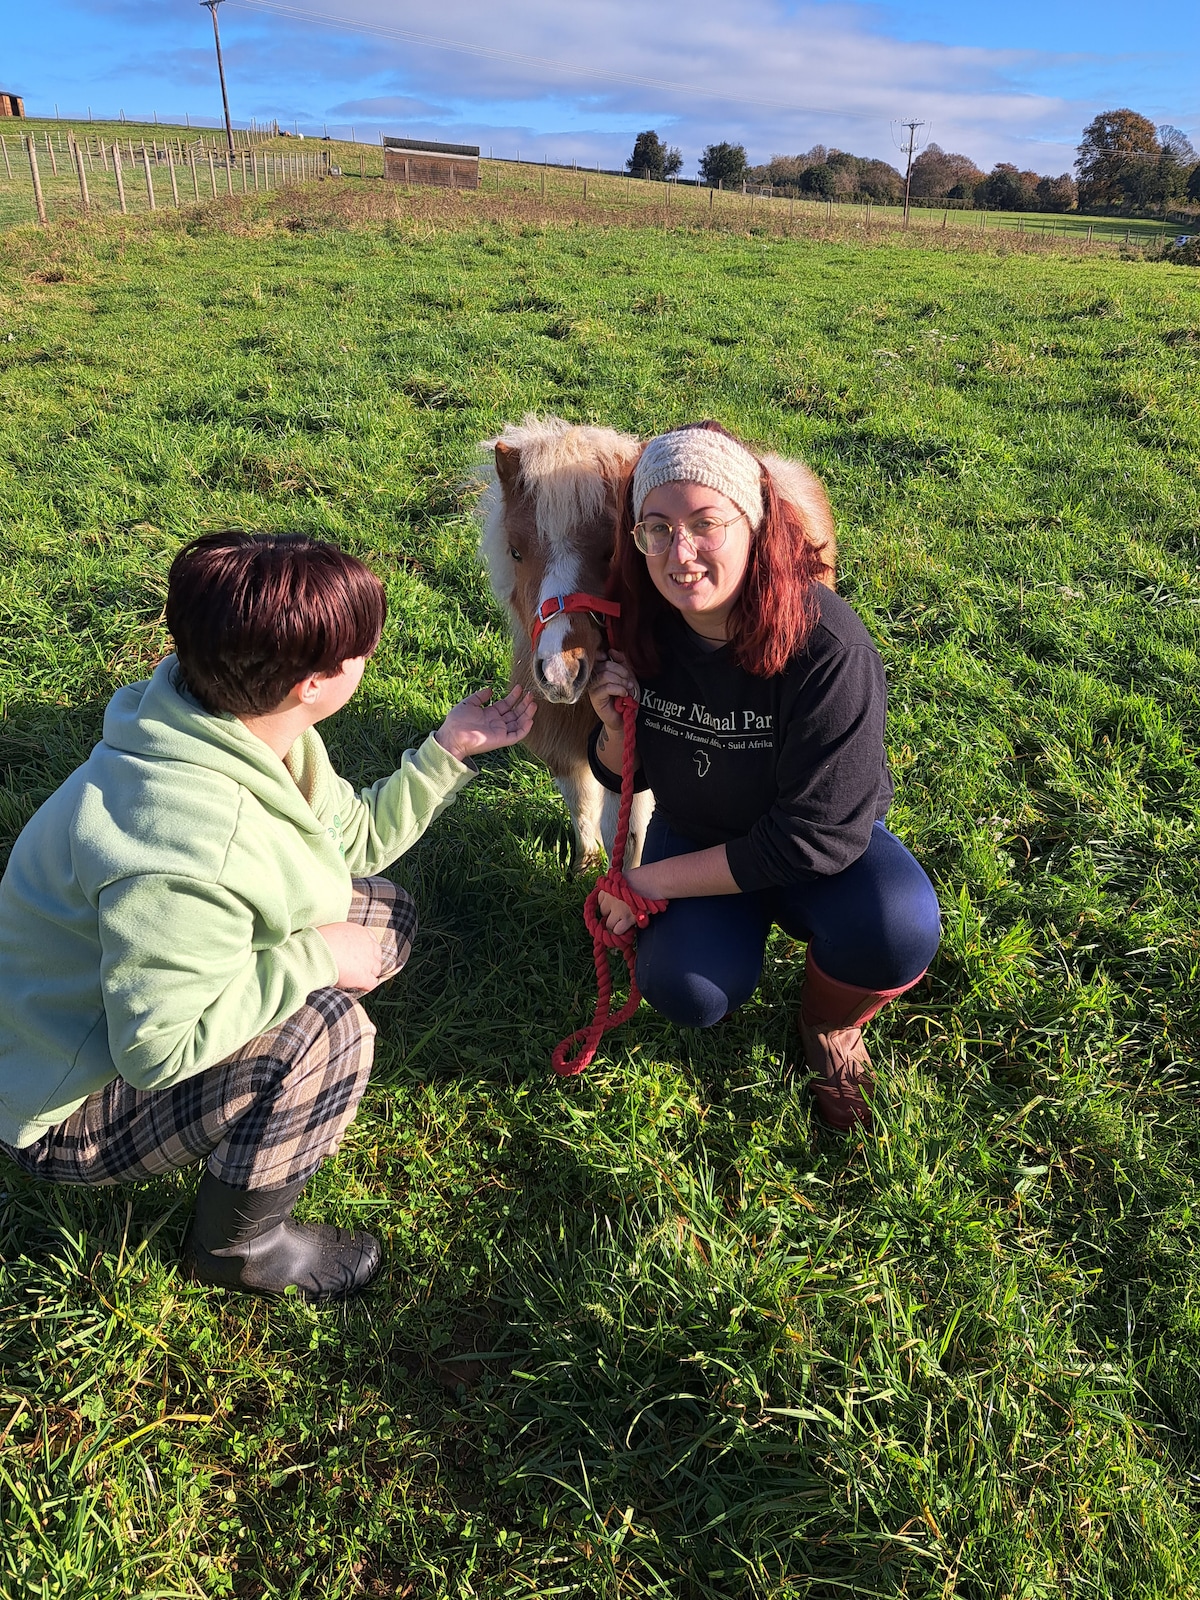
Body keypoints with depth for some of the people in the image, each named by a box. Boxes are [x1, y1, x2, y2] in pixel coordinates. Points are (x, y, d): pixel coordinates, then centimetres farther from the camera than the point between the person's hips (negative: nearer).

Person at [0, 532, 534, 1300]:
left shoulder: (247, 733, -11)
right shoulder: (188, 850, -40)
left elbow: (353, 837, 2)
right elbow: (156, 1049, -33)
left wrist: (449, 752, -2)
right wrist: (315, 958, -27)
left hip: (140, 1005, 8)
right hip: (66, 1110, -8)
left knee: (383, 913, -1)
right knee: (328, 1030, -30)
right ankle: (240, 1244, -2)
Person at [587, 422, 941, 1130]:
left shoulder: (828, 647, -30)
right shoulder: (642, 628, -14)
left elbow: (817, 836, -28)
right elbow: (625, 777, 1)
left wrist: (655, 880, -22)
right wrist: (616, 730, -24)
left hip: (819, 851, -2)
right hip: (696, 833, 3)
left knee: (899, 929, -34)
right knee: (687, 990, -25)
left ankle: (830, 1023, 2)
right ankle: (746, 922, 12)